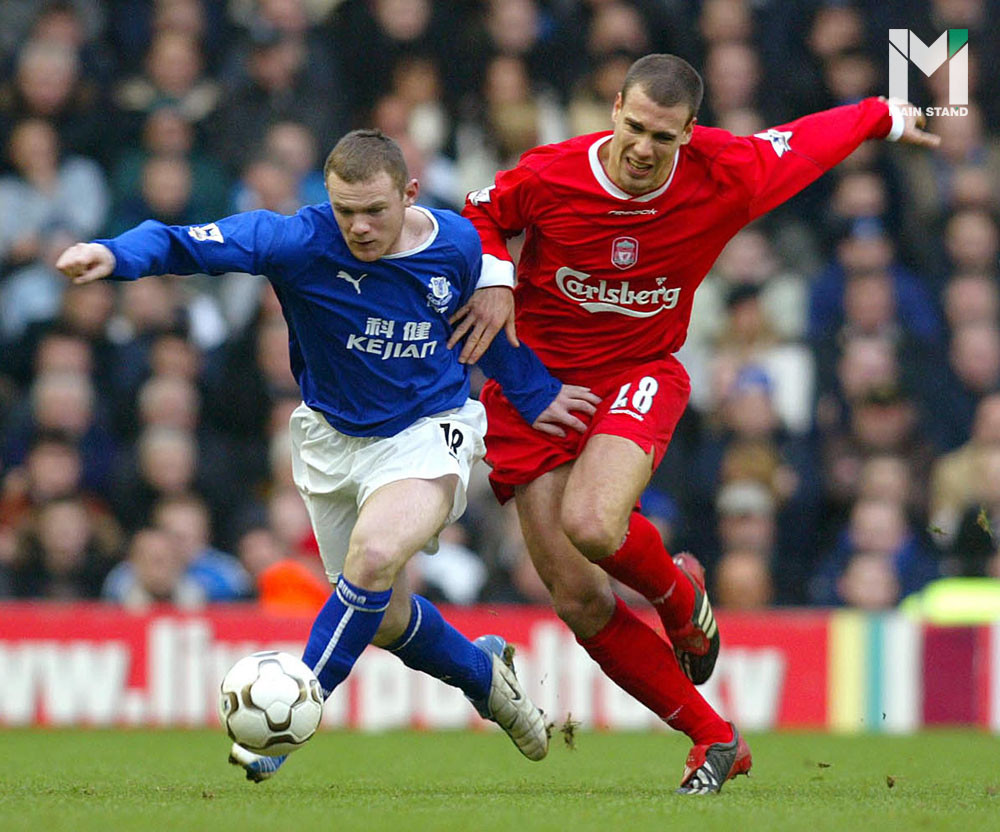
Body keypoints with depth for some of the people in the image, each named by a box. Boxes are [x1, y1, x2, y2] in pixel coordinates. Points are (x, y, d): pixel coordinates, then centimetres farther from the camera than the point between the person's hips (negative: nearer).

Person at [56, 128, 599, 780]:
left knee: (375, 553, -30)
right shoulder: (302, 241, -21)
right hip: (333, 438, 2)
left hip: (427, 430, -2)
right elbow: (190, 243, -32)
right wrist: (116, 255, -50)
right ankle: (486, 674, 43)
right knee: (385, 616, 12)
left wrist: (534, 394, 16)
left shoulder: (457, 244, -12)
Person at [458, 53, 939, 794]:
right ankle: (715, 740, 8)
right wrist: (493, 282, -12)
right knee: (578, 600, -6)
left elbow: (803, 141, 7)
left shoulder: (727, 177, -14)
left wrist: (887, 117, 24)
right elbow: (479, 216, 7)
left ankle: (681, 595, 4)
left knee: (593, 524, -33)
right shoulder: (549, 176, -15)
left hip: (638, 375, -1)